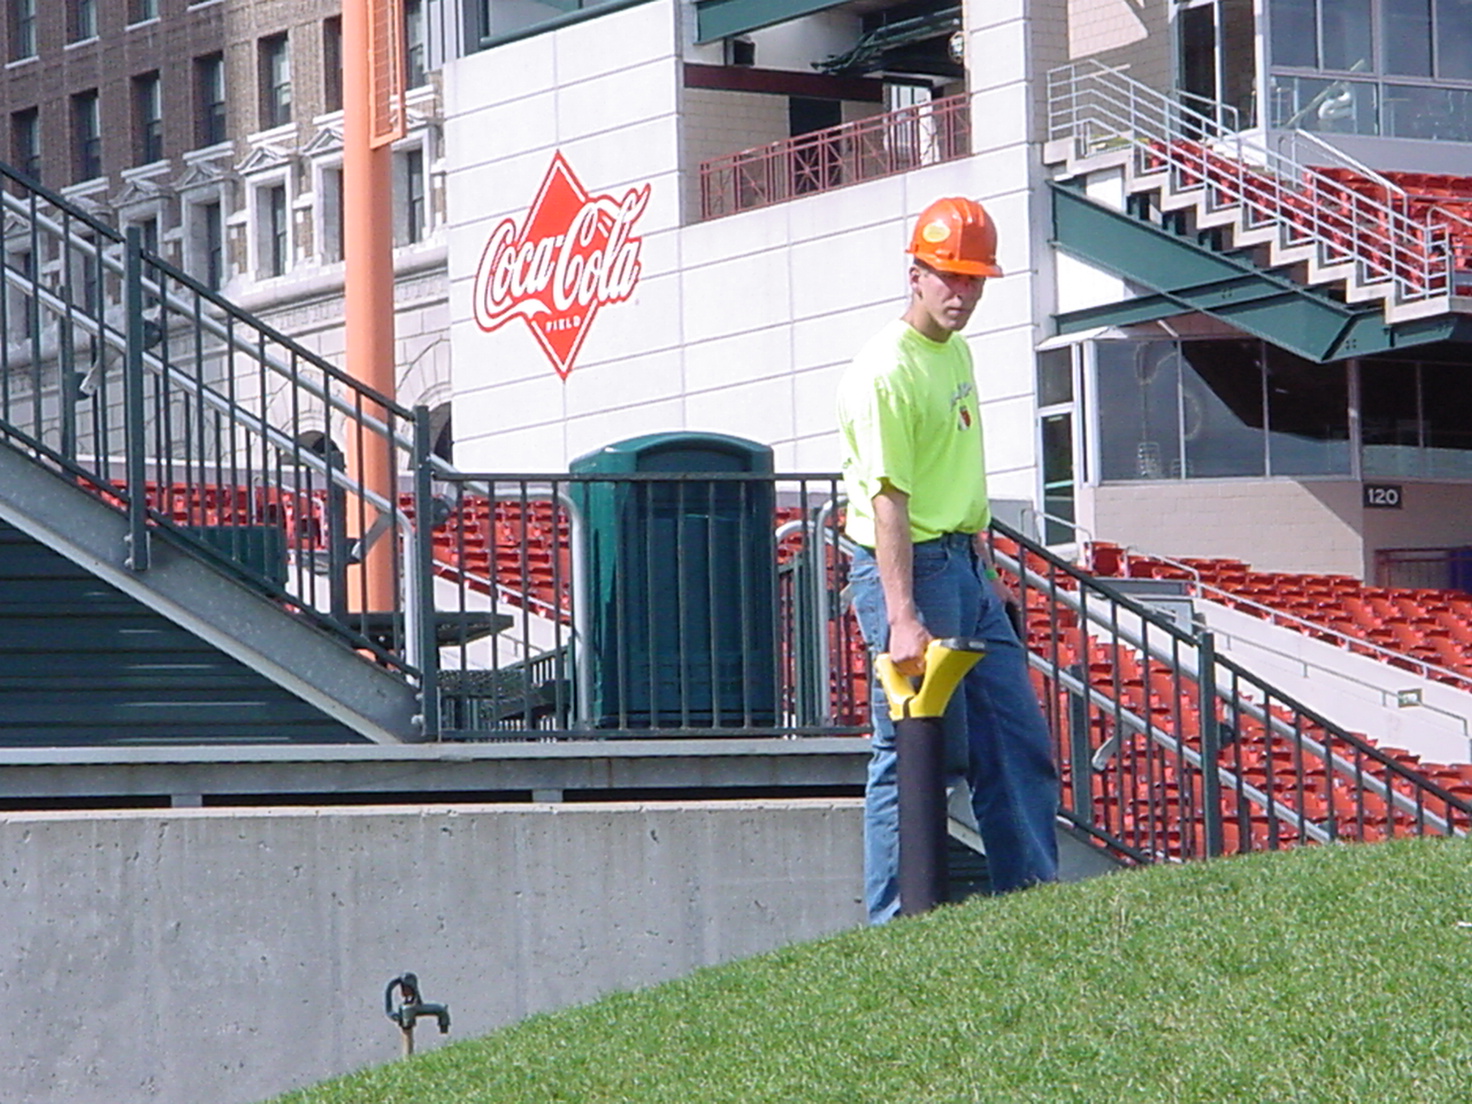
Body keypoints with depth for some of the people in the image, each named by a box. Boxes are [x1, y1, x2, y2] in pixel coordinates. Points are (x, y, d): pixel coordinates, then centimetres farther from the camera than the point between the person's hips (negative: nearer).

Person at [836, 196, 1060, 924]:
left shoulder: (957, 353, 13)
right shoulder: (886, 371, -16)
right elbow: (889, 500, -23)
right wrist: (901, 618, -29)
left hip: (964, 566, 9)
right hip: (908, 566, -9)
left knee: (1018, 743, 11)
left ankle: (1033, 895, 18)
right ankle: (894, 926, -1)